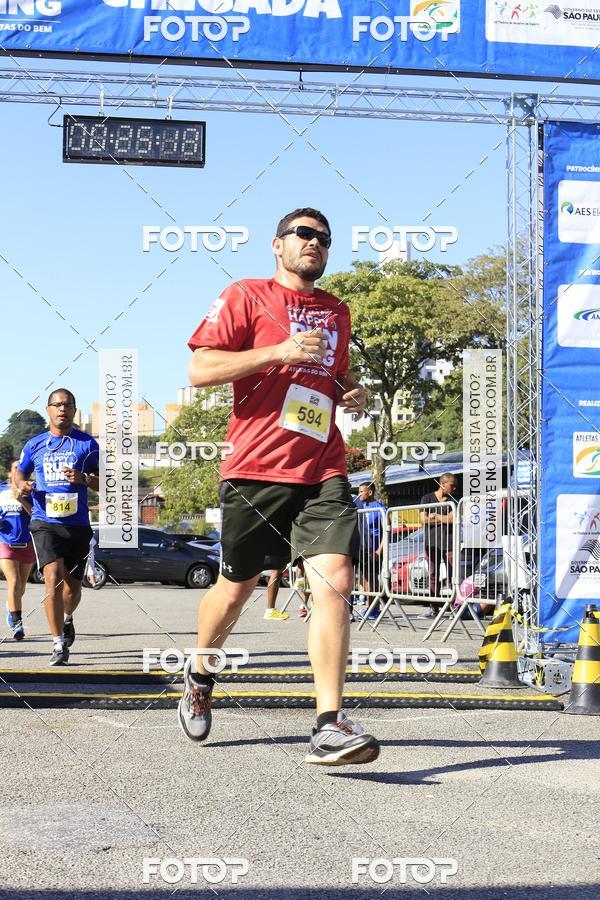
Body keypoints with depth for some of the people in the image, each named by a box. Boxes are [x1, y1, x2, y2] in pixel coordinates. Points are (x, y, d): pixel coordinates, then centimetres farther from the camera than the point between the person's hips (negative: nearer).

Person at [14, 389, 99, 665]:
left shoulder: (87, 443, 4)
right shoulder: (35, 445, 8)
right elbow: (19, 472, 22)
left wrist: (83, 478, -17)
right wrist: (22, 484, -2)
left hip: (78, 524, 1)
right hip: (45, 523, -1)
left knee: (72, 585, 11)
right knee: (53, 579, -19)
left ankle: (66, 619, 45)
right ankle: (59, 644, -15)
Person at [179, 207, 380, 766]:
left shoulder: (337, 312, 20)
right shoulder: (247, 297, 2)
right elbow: (200, 370, -8)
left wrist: (352, 391, 13)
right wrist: (280, 351, -16)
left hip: (322, 472, 3)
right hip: (255, 469, -3)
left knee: (334, 582, -16)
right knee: (235, 589, 10)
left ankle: (329, 727, -18)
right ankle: (199, 675, 40)